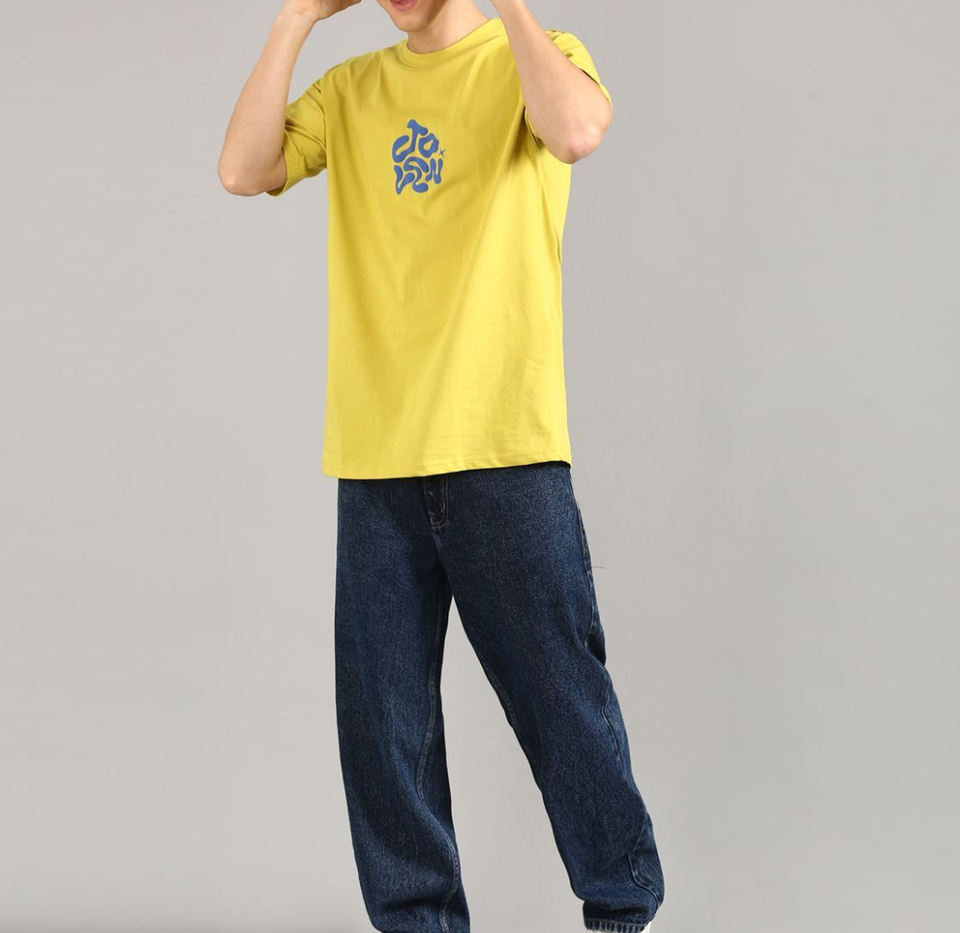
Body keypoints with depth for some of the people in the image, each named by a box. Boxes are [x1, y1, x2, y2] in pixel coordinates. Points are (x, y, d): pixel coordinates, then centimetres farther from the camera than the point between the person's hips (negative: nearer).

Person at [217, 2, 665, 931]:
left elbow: (576, 132, -19)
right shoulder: (350, 89, 15)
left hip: (506, 446, -3)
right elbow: (243, 170, 0)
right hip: (377, 457, 4)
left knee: (559, 695, 4)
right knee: (382, 710, 7)